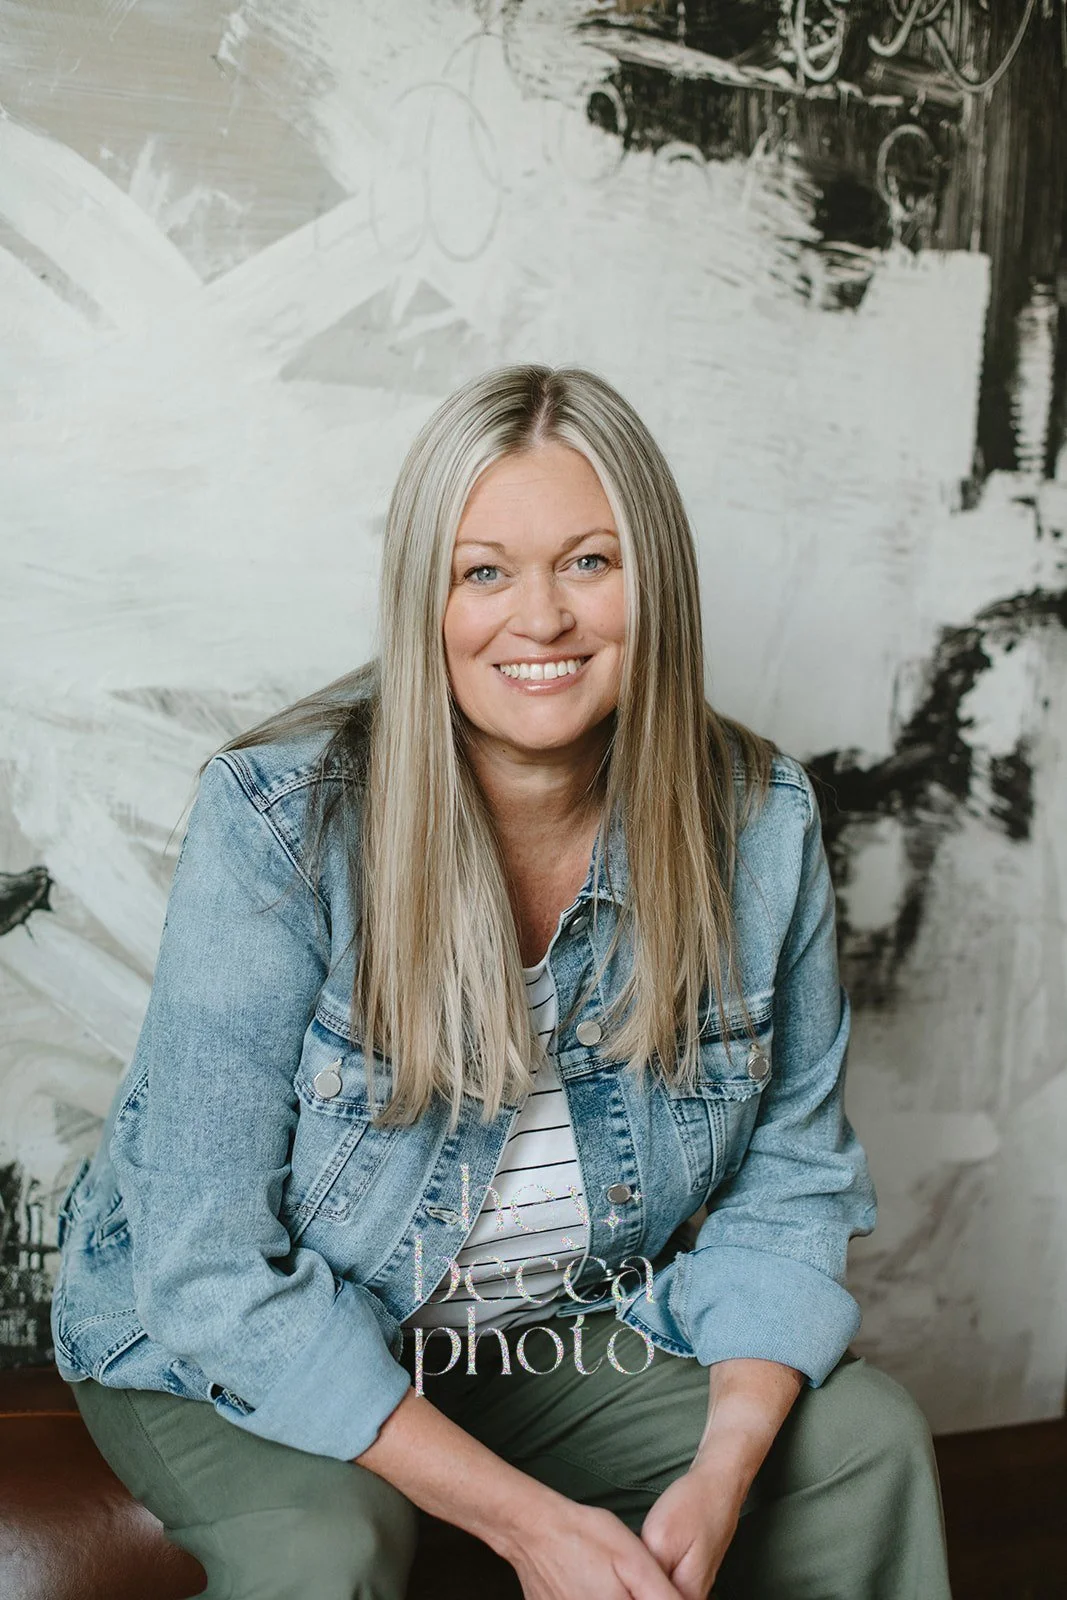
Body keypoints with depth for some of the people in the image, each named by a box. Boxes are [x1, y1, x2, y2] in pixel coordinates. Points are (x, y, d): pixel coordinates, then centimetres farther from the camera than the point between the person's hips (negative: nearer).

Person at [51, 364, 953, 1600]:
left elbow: (788, 1184, -4)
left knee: (869, 1438, -11)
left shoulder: (755, 820, -12)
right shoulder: (276, 824, -25)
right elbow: (216, 1271, -24)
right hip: (236, 1357, -3)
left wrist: (723, 1472, -21)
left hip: (564, 1334, 4)